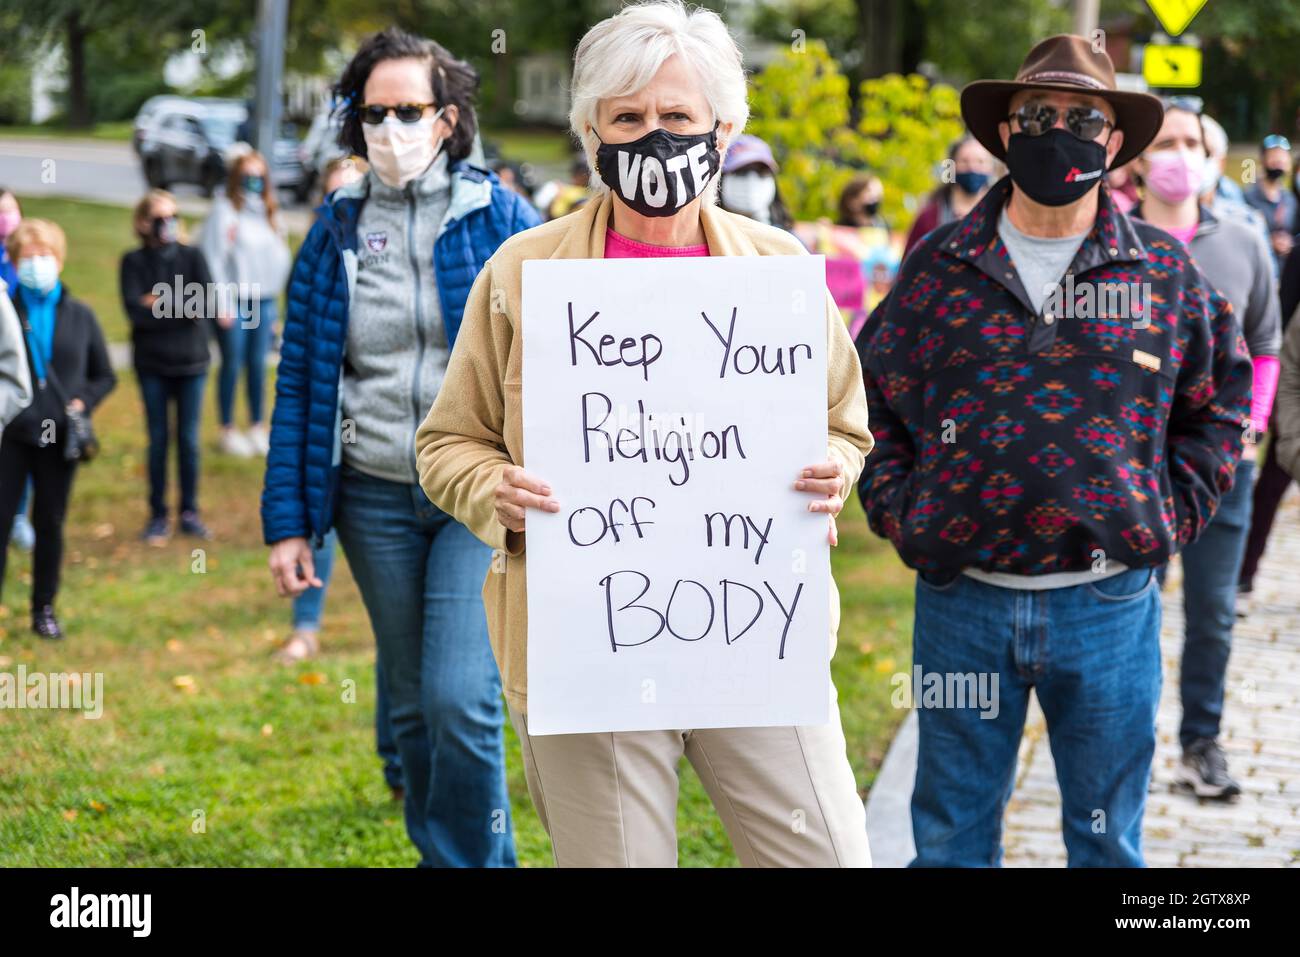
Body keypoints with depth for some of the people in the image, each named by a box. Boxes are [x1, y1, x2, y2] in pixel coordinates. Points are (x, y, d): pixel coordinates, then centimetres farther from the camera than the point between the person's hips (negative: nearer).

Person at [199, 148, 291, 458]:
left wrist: (275, 295, 9)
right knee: (233, 365, 2)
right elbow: (212, 258, -9)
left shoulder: (270, 213, 12)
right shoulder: (224, 210, -6)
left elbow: (280, 256, 16)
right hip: (233, 301, -5)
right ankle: (228, 430, 12)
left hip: (263, 301, 5)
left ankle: (257, 427, 19)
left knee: (258, 364, 8)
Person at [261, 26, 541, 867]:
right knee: (411, 704, 12)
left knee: (460, 699, -15)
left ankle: (468, 857, 4)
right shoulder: (335, 233, 7)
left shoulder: (501, 220, -2)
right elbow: (299, 382, 8)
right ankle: (473, 856, 30)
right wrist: (288, 522, 3)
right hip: (376, 497, 4)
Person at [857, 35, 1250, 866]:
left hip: (1110, 608, 0)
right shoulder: (941, 265, 2)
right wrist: (899, 512, 1)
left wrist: (1171, 518, 2)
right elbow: (870, 398, 11)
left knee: (1108, 842, 11)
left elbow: (1217, 405, 12)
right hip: (961, 602, 0)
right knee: (951, 838, 10)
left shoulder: (1165, 270, 2)